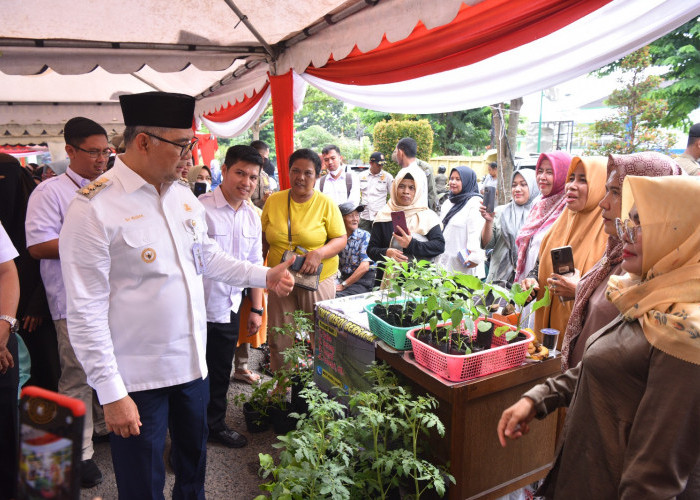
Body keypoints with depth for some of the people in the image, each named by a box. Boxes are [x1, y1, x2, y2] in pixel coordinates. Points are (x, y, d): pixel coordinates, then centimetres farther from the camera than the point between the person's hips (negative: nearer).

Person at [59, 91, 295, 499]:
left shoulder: (183, 193, 3)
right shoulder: (95, 208, -18)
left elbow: (207, 256, 15)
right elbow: (86, 312, -17)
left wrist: (265, 276, 4)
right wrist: (111, 392, -16)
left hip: (192, 362, 7)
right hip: (137, 378, -6)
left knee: (194, 461, 25)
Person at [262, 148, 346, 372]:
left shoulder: (326, 203, -4)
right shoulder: (273, 200, 3)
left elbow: (341, 239, -4)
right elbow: (264, 239, 12)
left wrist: (319, 253, -21)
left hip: (318, 279, -2)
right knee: (278, 339, 9)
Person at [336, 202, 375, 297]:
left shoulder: (364, 236, -8)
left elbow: (364, 267, -16)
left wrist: (343, 285, -15)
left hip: (362, 281, -4)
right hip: (344, 278, 4)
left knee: (336, 296, -28)